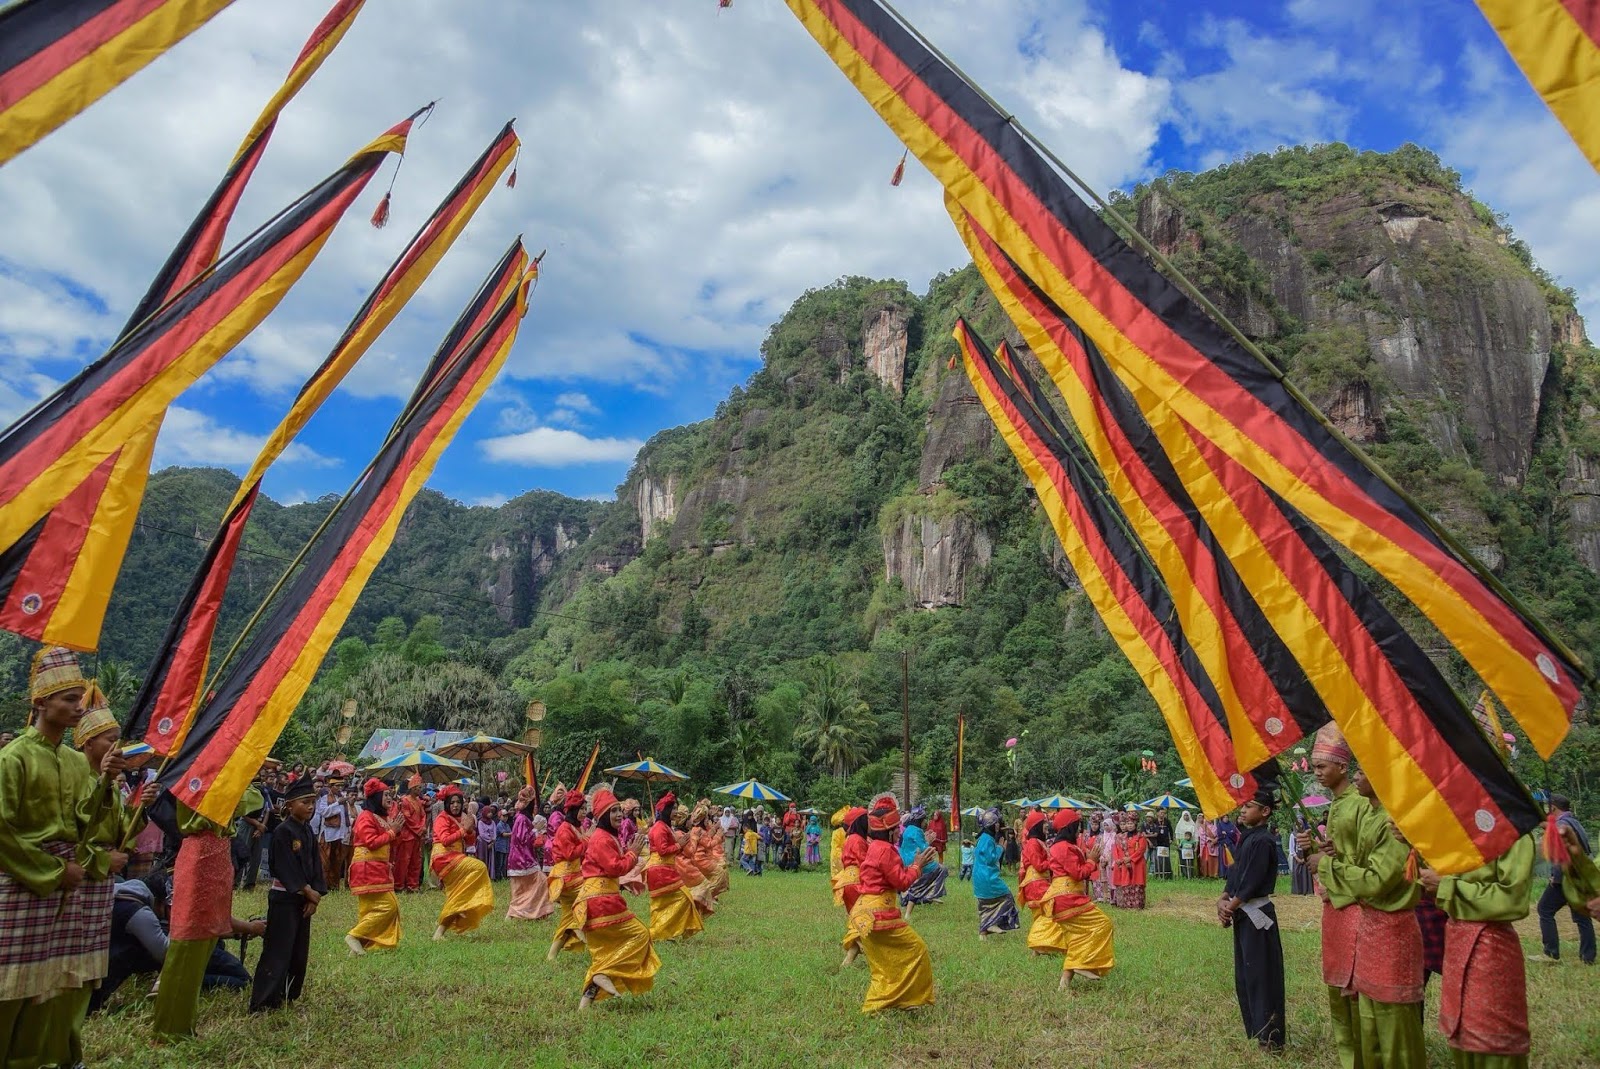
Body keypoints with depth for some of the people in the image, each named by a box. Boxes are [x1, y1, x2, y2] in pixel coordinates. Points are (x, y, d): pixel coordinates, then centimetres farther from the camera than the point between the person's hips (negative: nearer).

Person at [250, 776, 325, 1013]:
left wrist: (315, 896, -3)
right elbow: (286, 869, -18)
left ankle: (289, 996, 22)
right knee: (278, 951, -8)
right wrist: (308, 891, -14)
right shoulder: (282, 832, -14)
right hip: (283, 898, -8)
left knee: (300, 952, 12)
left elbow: (315, 864, 7)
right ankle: (263, 1003, -4)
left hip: (304, 898, 8)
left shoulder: (308, 832, 9)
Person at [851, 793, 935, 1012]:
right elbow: (902, 882, -15)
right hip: (878, 914, -10)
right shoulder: (885, 850, -17)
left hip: (866, 911, 10)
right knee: (916, 949, 2)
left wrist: (914, 864, 13)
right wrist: (917, 865, -2)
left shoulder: (875, 847, 13)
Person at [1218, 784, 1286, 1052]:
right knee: (1244, 972, 16)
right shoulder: (1247, 837, 11)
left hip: (1256, 914, -10)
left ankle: (1269, 1037, 5)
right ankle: (1254, 1028, 27)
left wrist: (1230, 906, -10)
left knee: (1260, 973, -3)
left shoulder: (1262, 840, -18)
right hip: (1242, 913, 10)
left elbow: (1252, 881, -19)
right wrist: (1223, 899, -1)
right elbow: (1235, 872, 12)